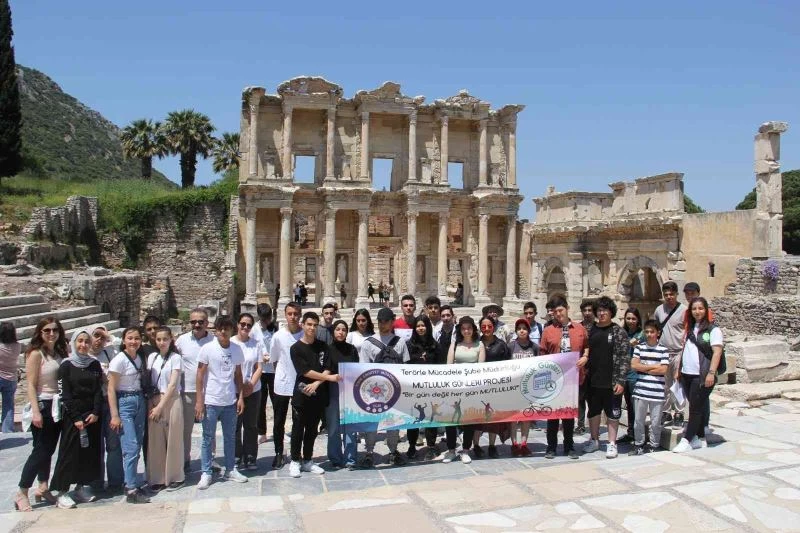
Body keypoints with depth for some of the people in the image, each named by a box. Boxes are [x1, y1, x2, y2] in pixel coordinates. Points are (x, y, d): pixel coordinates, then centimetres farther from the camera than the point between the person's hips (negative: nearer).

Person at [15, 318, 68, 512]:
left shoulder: (60, 353, 9)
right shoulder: (36, 354, -9)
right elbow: (31, 385, -13)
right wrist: (35, 411, -19)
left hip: (58, 406, 6)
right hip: (43, 406, -6)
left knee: (49, 449, 13)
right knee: (40, 451, -4)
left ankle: (43, 488, 24)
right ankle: (22, 494, 7)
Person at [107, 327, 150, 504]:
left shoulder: (140, 358, 8)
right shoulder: (119, 359, -10)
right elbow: (111, 389, -10)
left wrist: (147, 405, 6)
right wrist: (114, 416, -14)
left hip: (140, 402, 7)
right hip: (124, 403, -6)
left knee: (137, 446, 8)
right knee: (131, 448, -9)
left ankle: (130, 482, 19)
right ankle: (131, 490, -3)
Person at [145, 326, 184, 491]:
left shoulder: (175, 358, -4)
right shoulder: (152, 357, 9)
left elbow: (173, 385, -9)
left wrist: (160, 406, -13)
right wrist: (150, 405, -4)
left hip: (171, 401, -4)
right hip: (153, 401, 4)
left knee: (173, 440, 2)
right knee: (155, 441, 5)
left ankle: (175, 477, 15)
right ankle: (158, 478, 16)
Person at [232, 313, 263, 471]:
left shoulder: (256, 344, 2)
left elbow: (259, 368, 2)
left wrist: (251, 384, -13)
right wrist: (240, 386, -13)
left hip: (253, 391, 2)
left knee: (251, 425, 9)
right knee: (235, 425, 3)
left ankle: (250, 458, 18)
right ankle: (236, 459, 14)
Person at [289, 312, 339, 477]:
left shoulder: (323, 346, 5)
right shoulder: (296, 348, -6)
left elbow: (327, 369, 0)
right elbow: (306, 372, -13)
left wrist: (316, 384, -16)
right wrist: (330, 378, -16)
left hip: (318, 395, 3)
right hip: (301, 395, -3)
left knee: (312, 430, 12)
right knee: (298, 429, 5)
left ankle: (308, 461, 24)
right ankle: (295, 462, 18)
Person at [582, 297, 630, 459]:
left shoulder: (619, 332, -5)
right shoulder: (590, 331, 6)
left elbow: (625, 357, -8)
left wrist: (620, 381, -13)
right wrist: (584, 374, 4)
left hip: (612, 382, -4)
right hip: (593, 381, 4)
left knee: (613, 413, 7)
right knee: (593, 411, 15)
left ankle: (612, 444, 19)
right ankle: (594, 440, 30)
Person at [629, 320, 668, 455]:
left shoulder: (663, 350, 0)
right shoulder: (639, 347, 4)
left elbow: (663, 370, -8)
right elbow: (633, 365, -5)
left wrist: (644, 368, -6)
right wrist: (653, 366, -6)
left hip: (657, 392, -1)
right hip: (640, 390, 1)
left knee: (655, 422, 8)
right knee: (638, 420, 8)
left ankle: (654, 446, 22)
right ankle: (639, 445, 21)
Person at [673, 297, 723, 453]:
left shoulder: (713, 329, -5)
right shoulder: (690, 329, 14)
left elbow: (717, 352, -12)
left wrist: (711, 373, -19)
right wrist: (677, 369, 15)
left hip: (702, 376, -6)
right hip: (686, 374, 6)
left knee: (696, 408, -3)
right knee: (696, 407, 12)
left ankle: (686, 440, 1)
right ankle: (700, 439, 21)